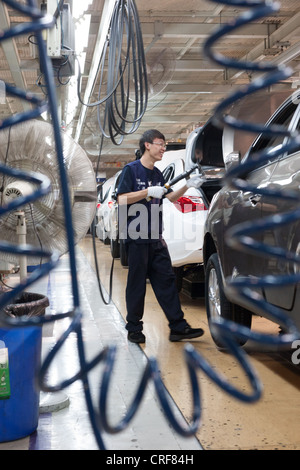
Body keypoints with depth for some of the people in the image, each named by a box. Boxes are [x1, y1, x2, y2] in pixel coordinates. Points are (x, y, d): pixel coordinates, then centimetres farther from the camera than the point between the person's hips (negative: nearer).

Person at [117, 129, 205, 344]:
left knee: (167, 280, 4)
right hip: (136, 236, -7)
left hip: (156, 237, 7)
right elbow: (122, 199, -12)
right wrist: (149, 192, -18)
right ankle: (134, 329, 10)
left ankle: (178, 327, 6)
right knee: (137, 284, -1)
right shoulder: (131, 169, -4)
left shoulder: (157, 174, 17)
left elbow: (171, 197, 25)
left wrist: (188, 186, 9)